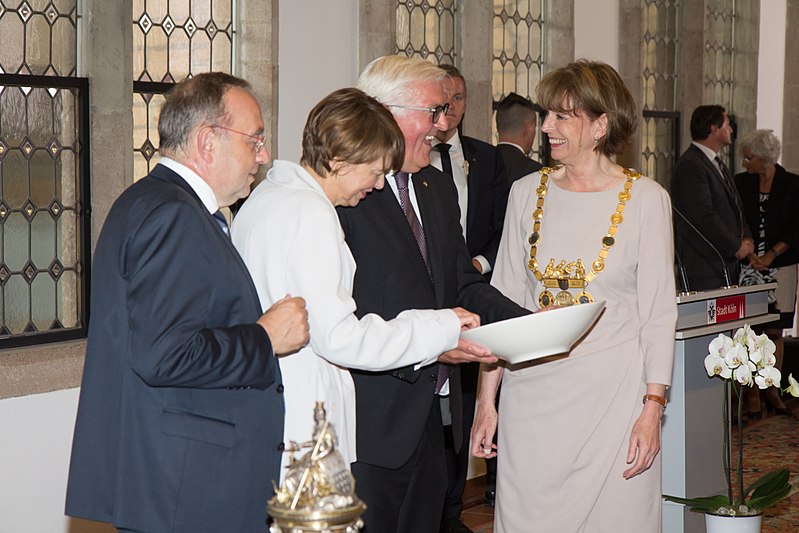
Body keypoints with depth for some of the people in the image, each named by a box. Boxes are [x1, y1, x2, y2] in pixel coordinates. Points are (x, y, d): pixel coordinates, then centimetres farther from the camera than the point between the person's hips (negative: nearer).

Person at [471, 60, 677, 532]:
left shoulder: (645, 198, -2)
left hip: (612, 388, -3)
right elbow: (505, 298, 8)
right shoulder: (527, 193, 6)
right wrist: (487, 399, 4)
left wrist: (653, 408, -9)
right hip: (532, 390, 3)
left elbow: (658, 311, -2)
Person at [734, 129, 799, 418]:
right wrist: (749, 254, -8)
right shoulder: (740, 183, 5)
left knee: (774, 332, 4)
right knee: (750, 332, -3)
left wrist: (770, 255, -10)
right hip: (747, 267, 1)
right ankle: (752, 394, 4)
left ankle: (772, 391, 14)